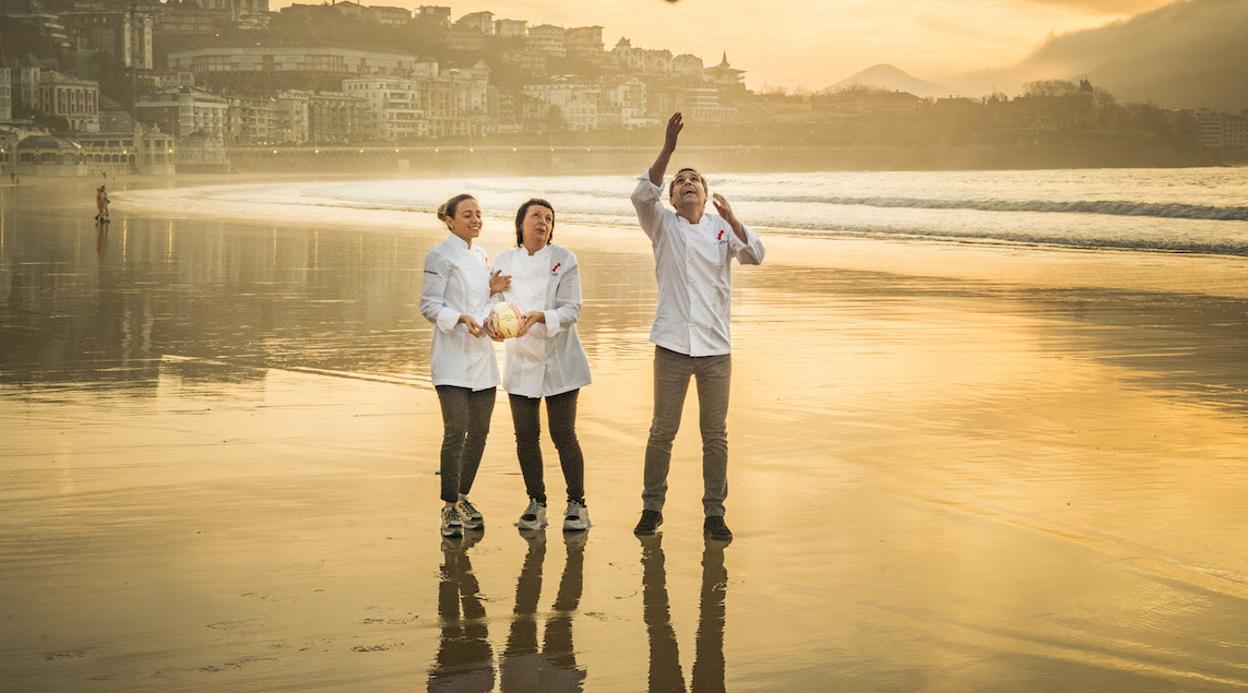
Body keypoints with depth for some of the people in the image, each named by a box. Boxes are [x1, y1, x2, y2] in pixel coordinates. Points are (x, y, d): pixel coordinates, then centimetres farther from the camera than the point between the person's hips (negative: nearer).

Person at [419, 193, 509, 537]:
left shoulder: (480, 256, 15)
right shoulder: (440, 256, -7)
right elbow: (429, 305, -11)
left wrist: (493, 290, 1)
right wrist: (462, 318, -25)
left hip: (481, 354, 7)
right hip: (452, 355, -7)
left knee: (479, 431, 8)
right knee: (456, 431, -13)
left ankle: (463, 497, 24)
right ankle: (450, 507, -4)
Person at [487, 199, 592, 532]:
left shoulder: (564, 259, -6)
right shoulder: (503, 261, 3)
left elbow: (571, 310, -10)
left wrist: (540, 317, -27)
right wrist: (493, 321, -19)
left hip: (558, 360, -3)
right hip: (521, 360, 3)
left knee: (563, 433, -2)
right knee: (526, 436, 5)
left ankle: (577, 504, 12)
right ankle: (536, 504, 19)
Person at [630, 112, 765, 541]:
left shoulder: (722, 227, 7)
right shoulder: (663, 226, 4)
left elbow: (754, 256, -7)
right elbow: (642, 196, -15)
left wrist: (730, 217, -20)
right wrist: (667, 150, -24)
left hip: (715, 346, 1)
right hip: (672, 344, -1)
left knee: (715, 433, 4)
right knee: (663, 430, 5)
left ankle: (714, 513, 11)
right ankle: (652, 507, 15)